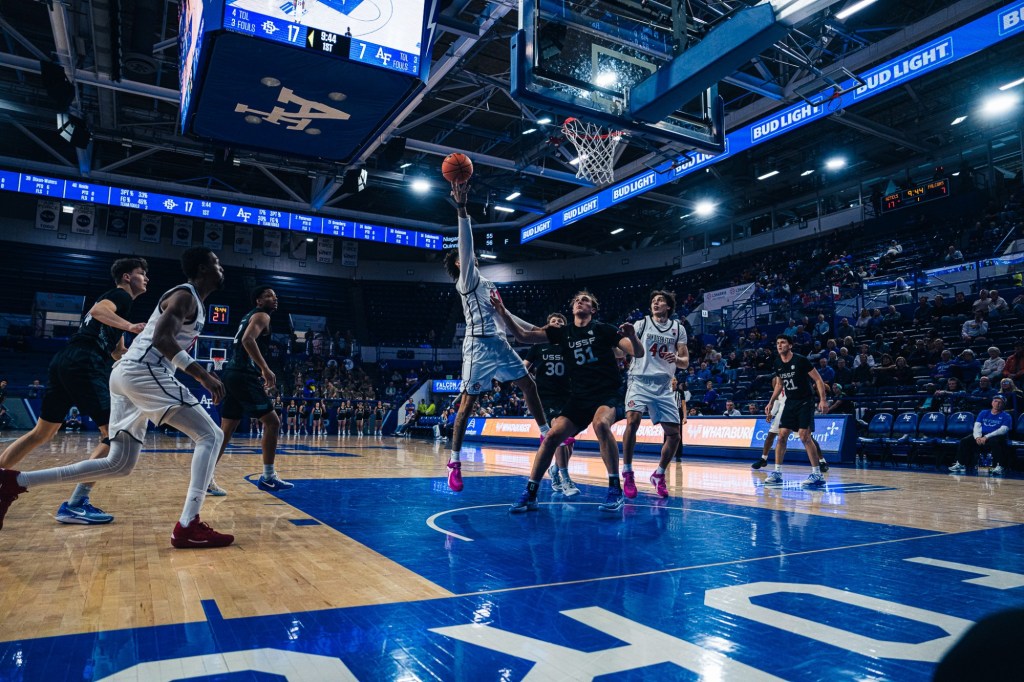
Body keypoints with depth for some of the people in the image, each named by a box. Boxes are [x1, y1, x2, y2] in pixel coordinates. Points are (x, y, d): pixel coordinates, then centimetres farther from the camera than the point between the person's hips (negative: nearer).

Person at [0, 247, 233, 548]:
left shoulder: (192, 300, 23)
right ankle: (188, 527, -18)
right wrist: (202, 374, -26)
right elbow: (162, 338, -22)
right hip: (144, 372, -10)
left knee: (119, 464, 13)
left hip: (127, 374, 10)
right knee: (211, 435, -12)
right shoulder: (185, 295, -7)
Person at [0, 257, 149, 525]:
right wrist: (130, 326, -35)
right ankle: (75, 504, -14)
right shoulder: (121, 295, 2)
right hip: (84, 365, -10)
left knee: (42, 433, 20)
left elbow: (118, 352, 31)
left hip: (64, 362, 10)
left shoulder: (117, 298, 29)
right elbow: (98, 310, -23)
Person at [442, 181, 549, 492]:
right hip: (479, 345, -8)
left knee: (529, 385, 11)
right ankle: (454, 461, 2)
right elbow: (465, 245, -19)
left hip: (499, 343, 8)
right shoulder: (467, 279, -3)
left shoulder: (488, 283, 22)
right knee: (468, 402, -6)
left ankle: (546, 433, 26)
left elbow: (504, 315, 26)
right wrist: (461, 208, -27)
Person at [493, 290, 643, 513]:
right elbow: (523, 336, 8)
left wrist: (632, 337, -27)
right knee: (552, 436, -10)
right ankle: (529, 494, -1)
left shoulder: (602, 329, 0)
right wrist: (503, 312, -4)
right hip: (579, 396, 4)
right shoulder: (564, 332, 11)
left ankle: (615, 490, -26)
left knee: (601, 424, -34)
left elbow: (638, 353, -5)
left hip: (607, 394, -4)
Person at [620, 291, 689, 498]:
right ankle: (627, 474, -12)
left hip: (664, 386, 3)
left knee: (674, 433, 0)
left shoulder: (678, 329, 11)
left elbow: (685, 362, 9)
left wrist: (676, 359, -13)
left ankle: (659, 475, 22)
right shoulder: (641, 324, 5)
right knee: (632, 421, -25)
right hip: (640, 381, -3)